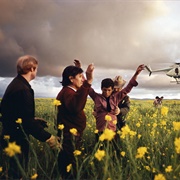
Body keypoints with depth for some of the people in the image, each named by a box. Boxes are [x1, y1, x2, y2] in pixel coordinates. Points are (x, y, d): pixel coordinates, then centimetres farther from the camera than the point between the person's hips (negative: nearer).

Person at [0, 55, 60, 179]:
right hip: (16, 140, -10)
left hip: (12, 137, 10)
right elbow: (27, 120, -27)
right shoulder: (22, 89, -24)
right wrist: (48, 137, -24)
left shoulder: (15, 84, 9)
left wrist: (35, 121, 14)